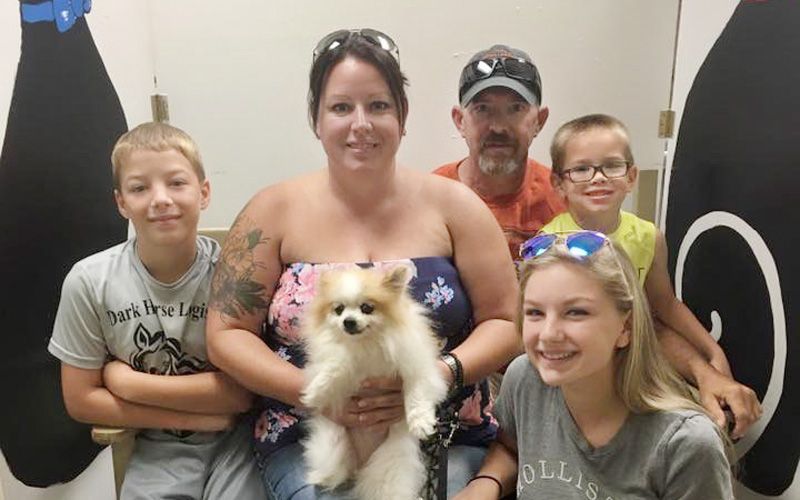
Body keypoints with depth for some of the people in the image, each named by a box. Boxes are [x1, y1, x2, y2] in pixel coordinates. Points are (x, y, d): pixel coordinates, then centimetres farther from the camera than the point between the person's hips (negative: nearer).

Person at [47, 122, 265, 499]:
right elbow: (81, 401, -3)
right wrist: (194, 415, -10)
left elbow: (243, 392, -15)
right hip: (158, 448, 2)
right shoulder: (89, 282, -10)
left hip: (232, 441, -1)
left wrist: (127, 382, -13)